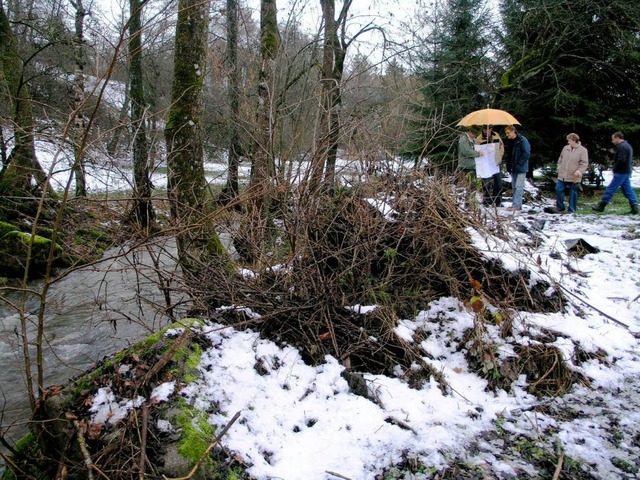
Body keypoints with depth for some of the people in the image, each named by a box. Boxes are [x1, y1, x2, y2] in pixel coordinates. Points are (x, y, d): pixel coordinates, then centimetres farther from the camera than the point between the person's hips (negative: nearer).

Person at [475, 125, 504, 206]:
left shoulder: (496, 135, 2)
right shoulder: (479, 139, -11)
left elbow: (501, 145, 15)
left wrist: (500, 156, 6)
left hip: (497, 163, 5)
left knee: (498, 183, 10)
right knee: (486, 184, -4)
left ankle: (498, 202, 21)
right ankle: (486, 202, 7)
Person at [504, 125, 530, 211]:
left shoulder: (522, 140, -11)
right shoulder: (511, 142, 13)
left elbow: (527, 153, -15)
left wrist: (519, 164, -15)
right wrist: (510, 166, 10)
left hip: (521, 168, -8)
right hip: (514, 169, 8)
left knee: (519, 187, -9)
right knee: (514, 187, 9)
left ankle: (516, 205, -10)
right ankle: (518, 205, 15)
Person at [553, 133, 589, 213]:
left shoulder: (583, 150, -5)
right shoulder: (565, 148, 8)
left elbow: (584, 163, -9)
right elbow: (560, 159, 20)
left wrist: (579, 171, -22)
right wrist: (559, 168, 10)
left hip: (574, 177, -4)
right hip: (562, 176, 4)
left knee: (573, 193, 4)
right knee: (558, 190, -1)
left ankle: (572, 210, 12)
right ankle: (560, 208, 10)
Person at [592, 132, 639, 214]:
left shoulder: (621, 147, -16)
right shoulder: (627, 145, 18)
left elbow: (621, 160, -24)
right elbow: (629, 160, 21)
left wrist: (615, 169, -12)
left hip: (621, 173, -10)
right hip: (627, 172, 10)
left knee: (610, 189, -5)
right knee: (627, 189, 11)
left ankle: (601, 206, 0)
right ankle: (634, 207, 9)